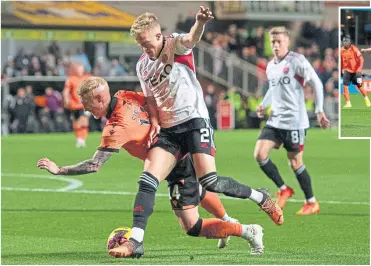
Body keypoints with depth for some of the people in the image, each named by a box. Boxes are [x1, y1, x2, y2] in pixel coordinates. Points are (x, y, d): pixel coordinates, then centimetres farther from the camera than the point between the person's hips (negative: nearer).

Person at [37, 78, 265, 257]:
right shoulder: (124, 97, -6)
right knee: (199, 192, 37)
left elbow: (94, 166, -31)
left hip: (176, 167, -9)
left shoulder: (115, 129, -29)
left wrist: (59, 170, -25)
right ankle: (227, 221, 61)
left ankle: (247, 231, 3)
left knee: (192, 227, -8)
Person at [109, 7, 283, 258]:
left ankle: (261, 198, 5)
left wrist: (200, 23, -55)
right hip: (168, 129, 6)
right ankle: (135, 241, -14)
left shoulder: (175, 45, -5)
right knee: (147, 181, -11)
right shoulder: (142, 65, 14)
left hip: (194, 119, -6)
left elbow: (191, 40, -30)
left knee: (209, 181, -17)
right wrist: (155, 122, 1)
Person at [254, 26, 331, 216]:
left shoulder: (297, 61, -10)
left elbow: (316, 84, -8)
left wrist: (319, 111, -12)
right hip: (275, 120, 7)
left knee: (295, 163, -1)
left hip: (294, 121, -7)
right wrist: (264, 105, 10)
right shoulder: (270, 67, 11)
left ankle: (312, 203, 15)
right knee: (259, 154, -7)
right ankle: (283, 190, 10)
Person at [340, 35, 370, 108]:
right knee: (345, 86, -12)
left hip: (355, 71, -3)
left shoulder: (354, 49, -15)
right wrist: (342, 69, 13)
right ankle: (348, 103, -4)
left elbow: (361, 59, -15)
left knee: (359, 86, 8)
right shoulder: (342, 50, -2)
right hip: (347, 71, 3)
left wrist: (359, 70, -21)